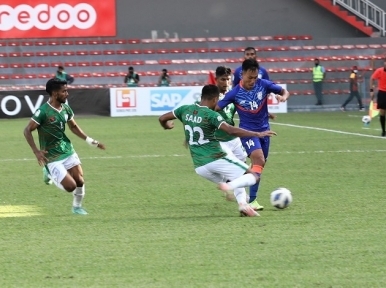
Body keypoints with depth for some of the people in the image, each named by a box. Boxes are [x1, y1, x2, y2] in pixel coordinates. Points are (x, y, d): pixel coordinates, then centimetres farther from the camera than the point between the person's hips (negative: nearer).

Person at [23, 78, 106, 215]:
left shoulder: (66, 109, 2)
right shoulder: (43, 111, -20)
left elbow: (73, 126, 20)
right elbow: (27, 131, -15)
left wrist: (90, 140, 13)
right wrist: (36, 151, -23)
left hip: (68, 151, 6)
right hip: (52, 157, -6)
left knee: (80, 181, -1)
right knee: (71, 186, -12)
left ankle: (77, 207, 26)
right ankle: (49, 173, 17)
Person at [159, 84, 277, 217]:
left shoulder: (185, 110, 6)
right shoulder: (211, 115, -11)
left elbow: (162, 118, 16)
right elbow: (231, 130, -23)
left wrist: (166, 126, 40)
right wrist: (257, 134, -22)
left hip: (200, 167, 6)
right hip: (217, 159, -6)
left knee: (237, 182, 27)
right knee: (253, 176, 2)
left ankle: (242, 203, 1)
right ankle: (230, 186, -24)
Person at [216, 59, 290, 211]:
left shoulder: (263, 84, -9)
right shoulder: (235, 93, -16)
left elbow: (284, 92, 0)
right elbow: (215, 108, -10)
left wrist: (283, 97, -24)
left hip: (264, 130, 5)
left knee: (260, 164, 13)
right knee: (259, 160, -25)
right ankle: (252, 200, -26)